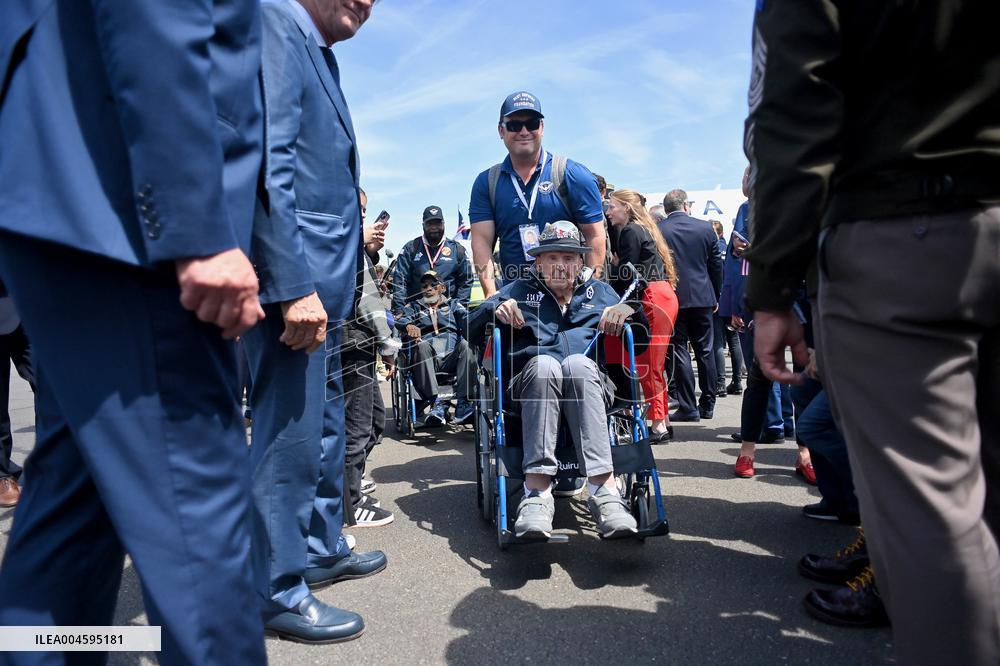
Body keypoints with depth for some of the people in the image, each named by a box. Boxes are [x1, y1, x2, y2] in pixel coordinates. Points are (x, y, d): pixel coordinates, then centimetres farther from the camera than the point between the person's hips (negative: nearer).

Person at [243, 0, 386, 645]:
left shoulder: (321, 57, 23)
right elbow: (264, 162, -19)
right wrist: (295, 287, -24)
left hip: (321, 283, 11)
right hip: (293, 280, -10)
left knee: (324, 427, 18)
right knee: (291, 435, -3)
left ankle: (324, 549, 34)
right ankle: (280, 592, 13)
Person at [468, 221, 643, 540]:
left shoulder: (600, 291, 26)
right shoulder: (520, 290, 24)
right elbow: (472, 331, 14)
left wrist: (628, 309, -3)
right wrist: (495, 310, -7)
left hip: (589, 386, 0)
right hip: (531, 383, 0)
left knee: (578, 363, -34)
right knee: (545, 362, -34)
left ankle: (603, 489, -45)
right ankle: (537, 493, -43)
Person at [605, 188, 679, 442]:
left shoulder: (631, 232, -7)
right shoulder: (641, 230, 22)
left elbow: (626, 275, -12)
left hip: (653, 299, -10)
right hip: (662, 296, 10)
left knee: (647, 364, -6)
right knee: (652, 364, 11)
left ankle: (658, 425, -2)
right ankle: (663, 421, 16)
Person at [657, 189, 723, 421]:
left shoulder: (657, 231, -6)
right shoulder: (705, 228, 2)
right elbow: (716, 265, 7)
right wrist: (715, 297, 16)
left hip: (671, 298, -2)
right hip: (703, 297, 3)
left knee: (679, 350, 3)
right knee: (705, 350, 11)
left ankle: (688, 407, 3)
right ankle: (707, 404, 19)